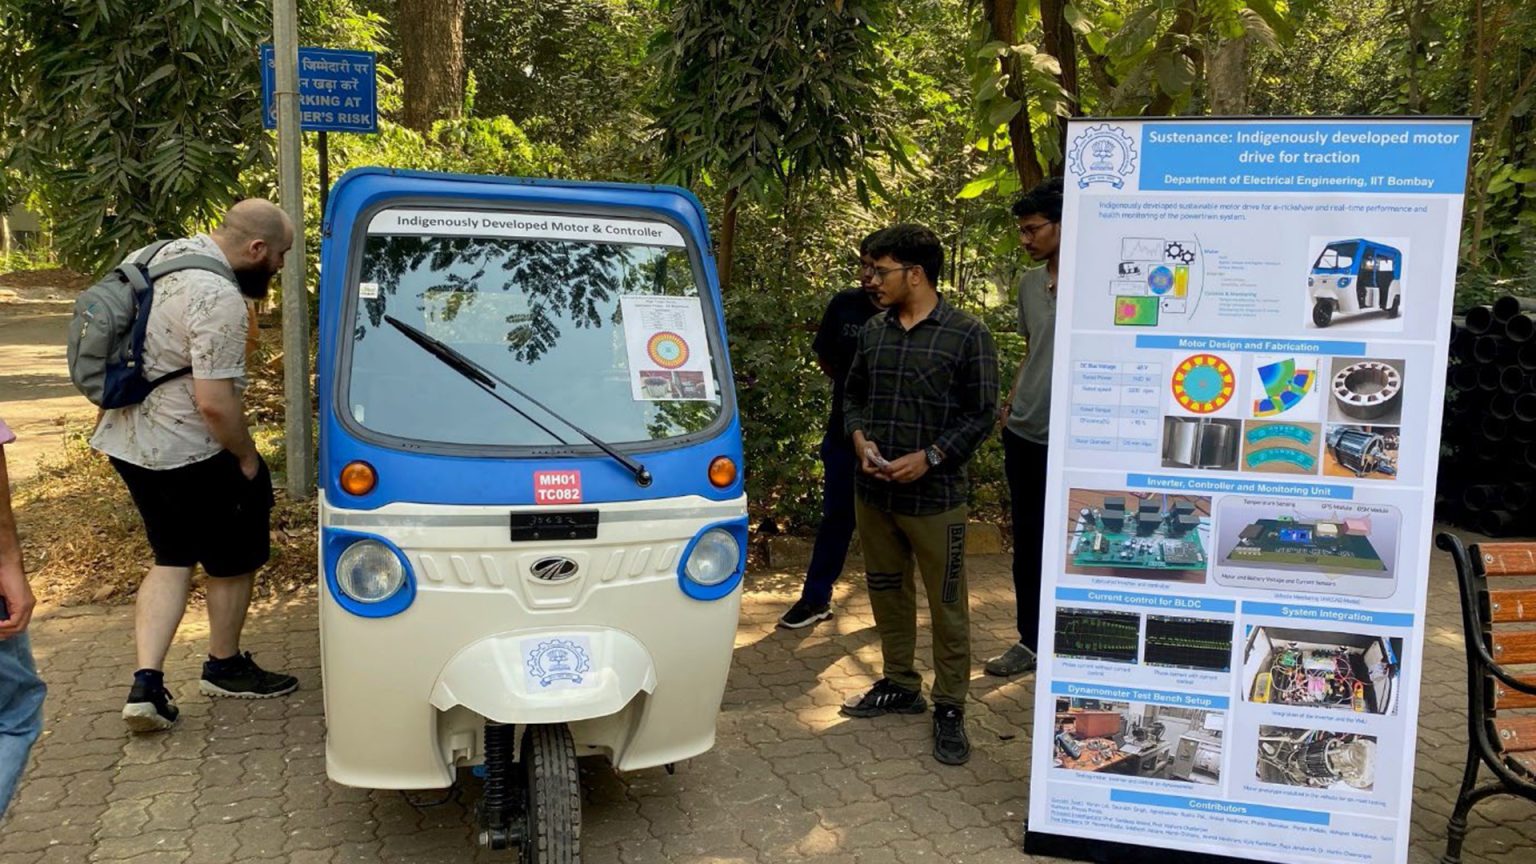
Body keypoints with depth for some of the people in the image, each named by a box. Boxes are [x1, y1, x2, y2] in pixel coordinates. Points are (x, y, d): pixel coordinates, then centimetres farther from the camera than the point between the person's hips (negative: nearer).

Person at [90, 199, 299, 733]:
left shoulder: (169, 253, 5)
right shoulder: (219, 298, -25)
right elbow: (214, 403, -28)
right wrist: (247, 457, -11)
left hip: (126, 441, 9)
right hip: (186, 453, -9)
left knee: (171, 560, 18)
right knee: (232, 562, 12)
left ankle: (146, 683, 9)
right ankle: (225, 668, 30)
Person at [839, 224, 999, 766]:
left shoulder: (967, 335, -9)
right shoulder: (874, 331, 8)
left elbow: (981, 415, -8)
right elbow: (854, 395, 16)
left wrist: (927, 458, -17)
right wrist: (860, 438, -4)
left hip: (935, 497, -5)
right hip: (873, 492, 6)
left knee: (947, 607, 3)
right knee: (887, 593, 17)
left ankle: (949, 708, 16)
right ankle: (899, 686, 34)